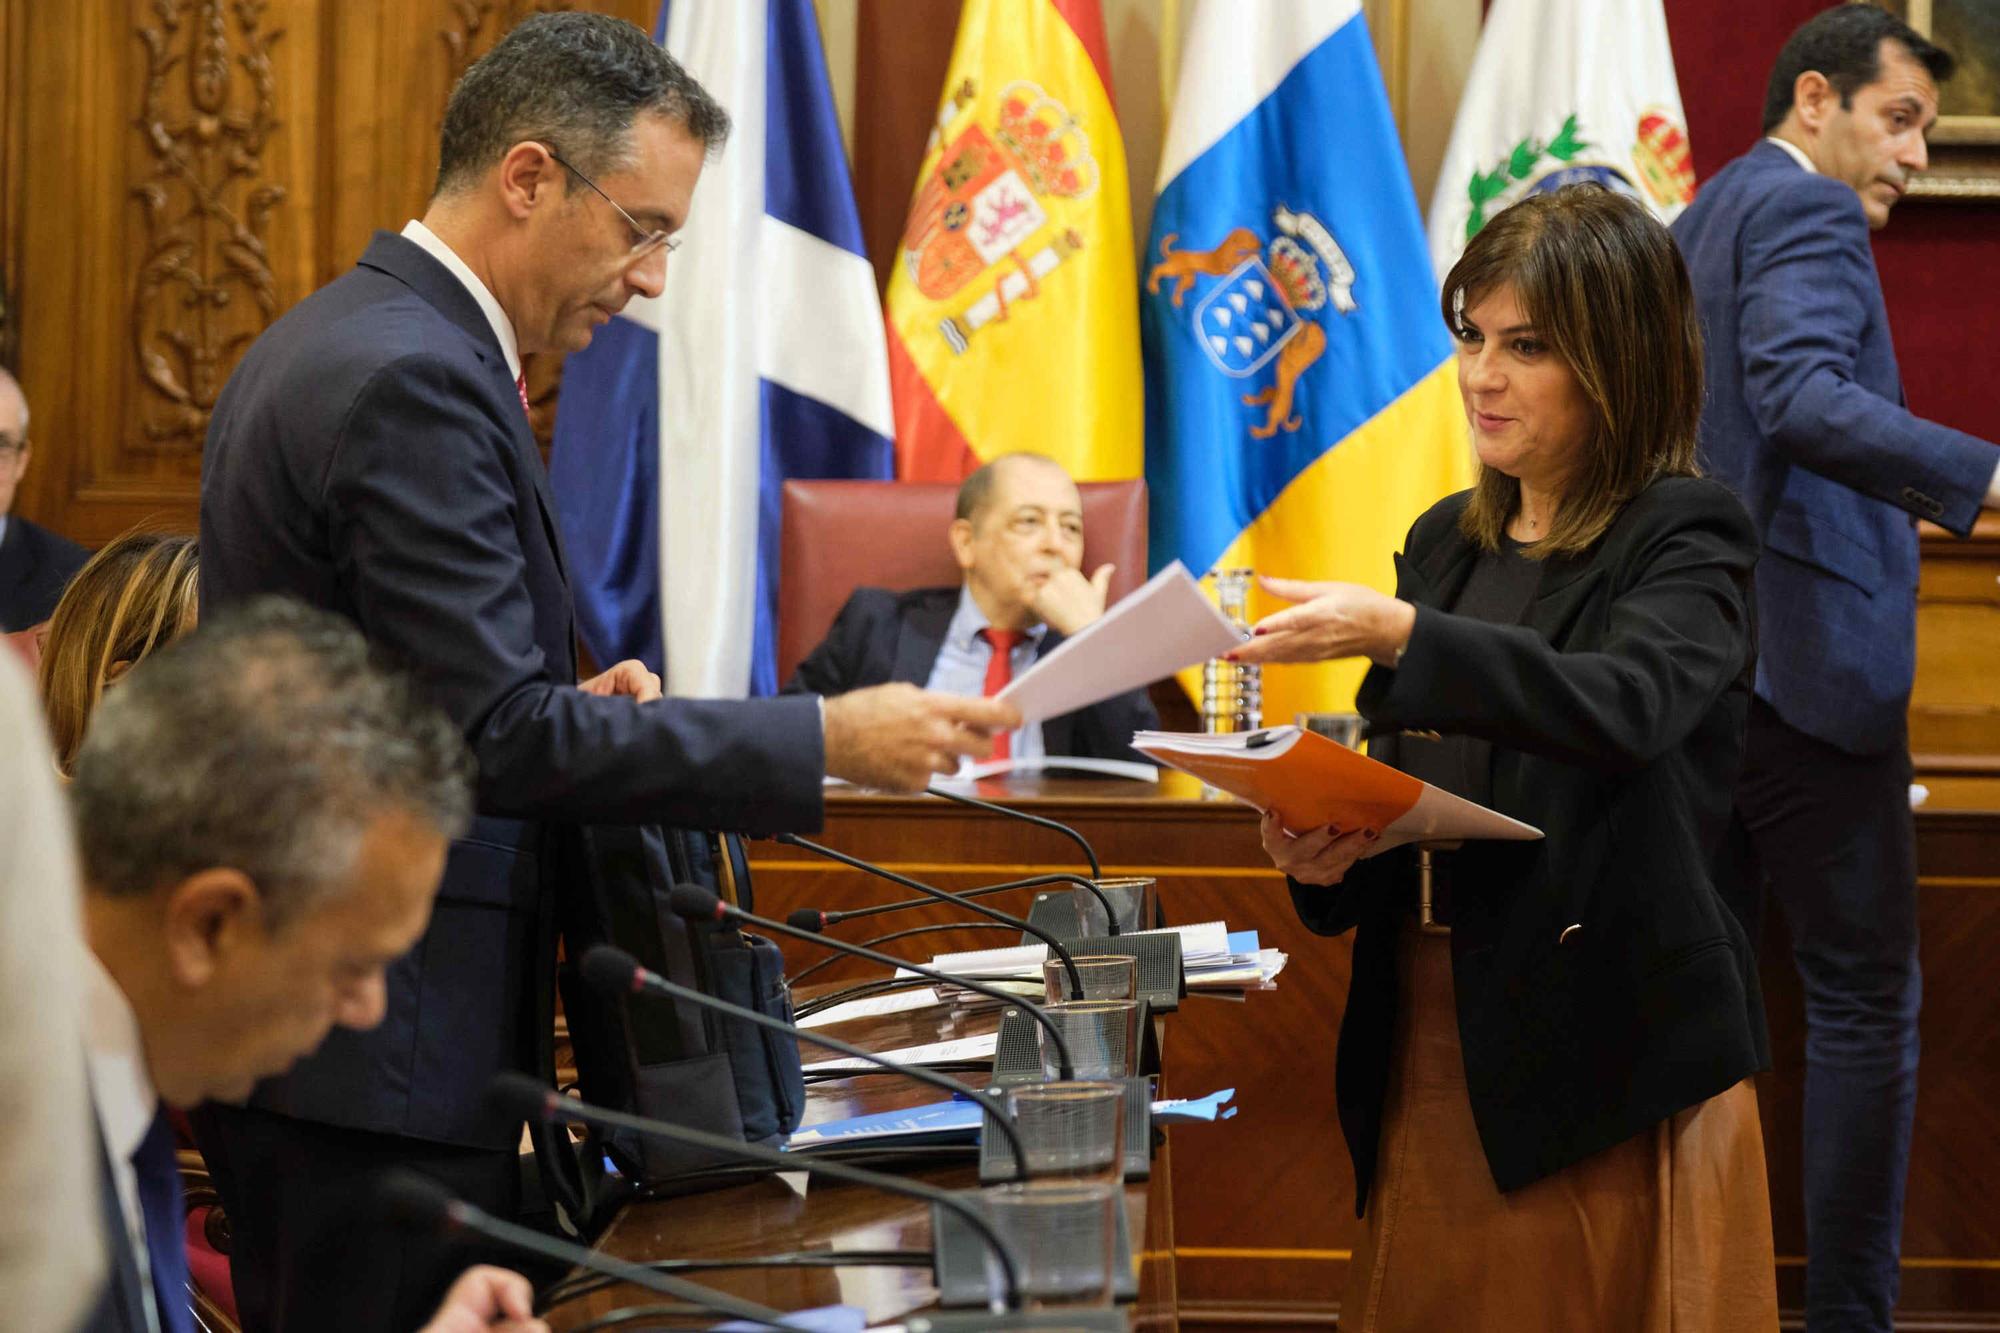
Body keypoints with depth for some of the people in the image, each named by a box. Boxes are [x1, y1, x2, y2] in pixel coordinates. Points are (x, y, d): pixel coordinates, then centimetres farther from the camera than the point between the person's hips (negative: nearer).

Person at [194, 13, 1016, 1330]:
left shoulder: (325, 343, 15)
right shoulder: (413, 383, -18)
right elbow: (500, 735, -23)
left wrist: (564, 709, 8)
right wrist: (827, 740, -20)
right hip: (373, 1065, -11)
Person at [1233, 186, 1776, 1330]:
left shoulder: (1687, 538, -6)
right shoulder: (1447, 541, 14)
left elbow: (1626, 704, -27)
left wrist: (1398, 635, -37)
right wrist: (1324, 855, -3)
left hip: (1611, 1057, -6)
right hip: (1434, 1047, 6)